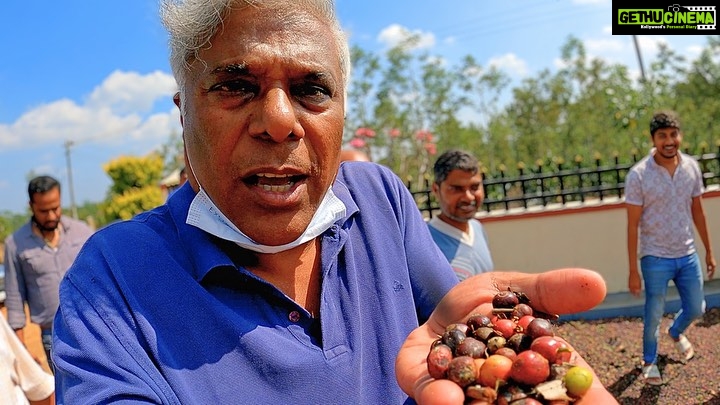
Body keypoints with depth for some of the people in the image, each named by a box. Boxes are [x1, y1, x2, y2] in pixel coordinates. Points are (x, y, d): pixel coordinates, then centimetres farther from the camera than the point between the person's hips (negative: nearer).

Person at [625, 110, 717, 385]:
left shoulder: (692, 167, -3)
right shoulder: (638, 175, -17)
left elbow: (697, 211, 8)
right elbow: (633, 225, -13)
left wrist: (709, 250, 12)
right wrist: (633, 270, -12)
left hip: (688, 255, 4)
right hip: (656, 259, -4)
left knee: (696, 309, 19)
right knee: (654, 315, 9)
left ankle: (676, 333, 53)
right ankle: (649, 361, 35)